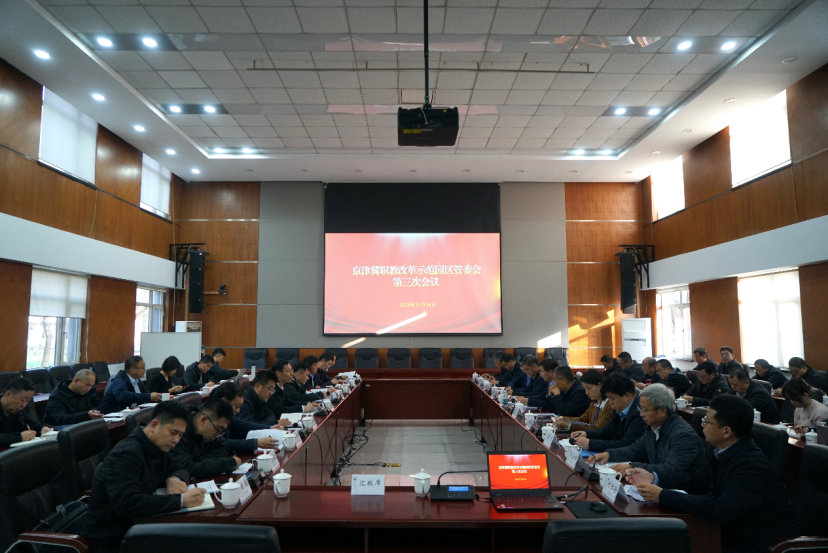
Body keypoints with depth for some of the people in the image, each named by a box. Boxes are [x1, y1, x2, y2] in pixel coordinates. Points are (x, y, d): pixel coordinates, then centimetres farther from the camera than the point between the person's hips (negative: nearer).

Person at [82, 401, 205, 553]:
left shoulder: (157, 447, 3)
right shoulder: (127, 454, -22)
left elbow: (179, 469, 14)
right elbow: (127, 504, -33)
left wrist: (175, 479, -10)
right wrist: (181, 500, -34)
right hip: (113, 540, -8)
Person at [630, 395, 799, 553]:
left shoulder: (751, 466, -27)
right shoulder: (725, 451, -3)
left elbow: (721, 510, -34)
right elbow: (701, 481, 9)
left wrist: (663, 496, -30)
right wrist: (654, 478, -2)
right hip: (737, 532, 7)